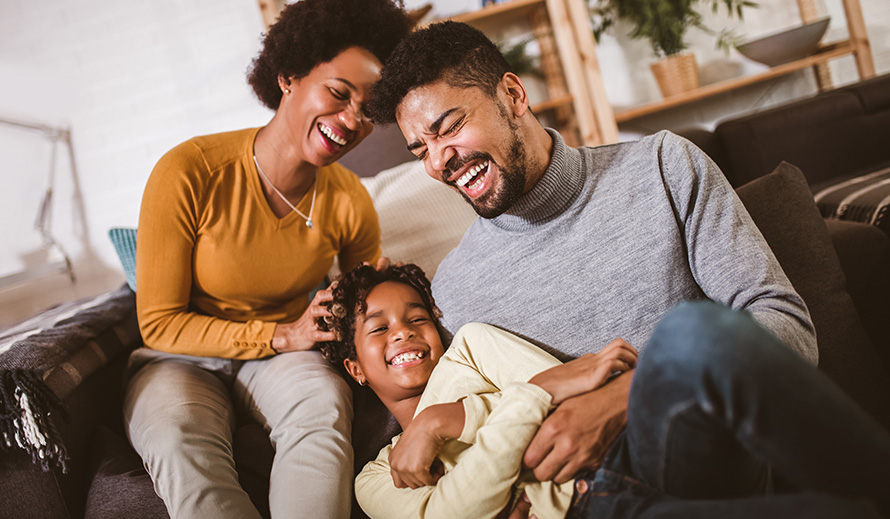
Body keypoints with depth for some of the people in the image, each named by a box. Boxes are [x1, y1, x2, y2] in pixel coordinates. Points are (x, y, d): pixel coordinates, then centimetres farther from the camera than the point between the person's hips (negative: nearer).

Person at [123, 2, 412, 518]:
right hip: (184, 359, -2)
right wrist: (283, 335, -23)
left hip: (283, 357, 2)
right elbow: (160, 324, -14)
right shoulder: (189, 172, -21)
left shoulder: (349, 201, -10)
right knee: (180, 438, -35)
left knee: (323, 407, -33)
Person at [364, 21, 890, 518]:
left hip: (709, 453, -1)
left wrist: (618, 399, -15)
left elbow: (790, 328, -3)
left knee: (695, 330, -35)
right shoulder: (452, 289, 11)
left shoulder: (661, 167, 5)